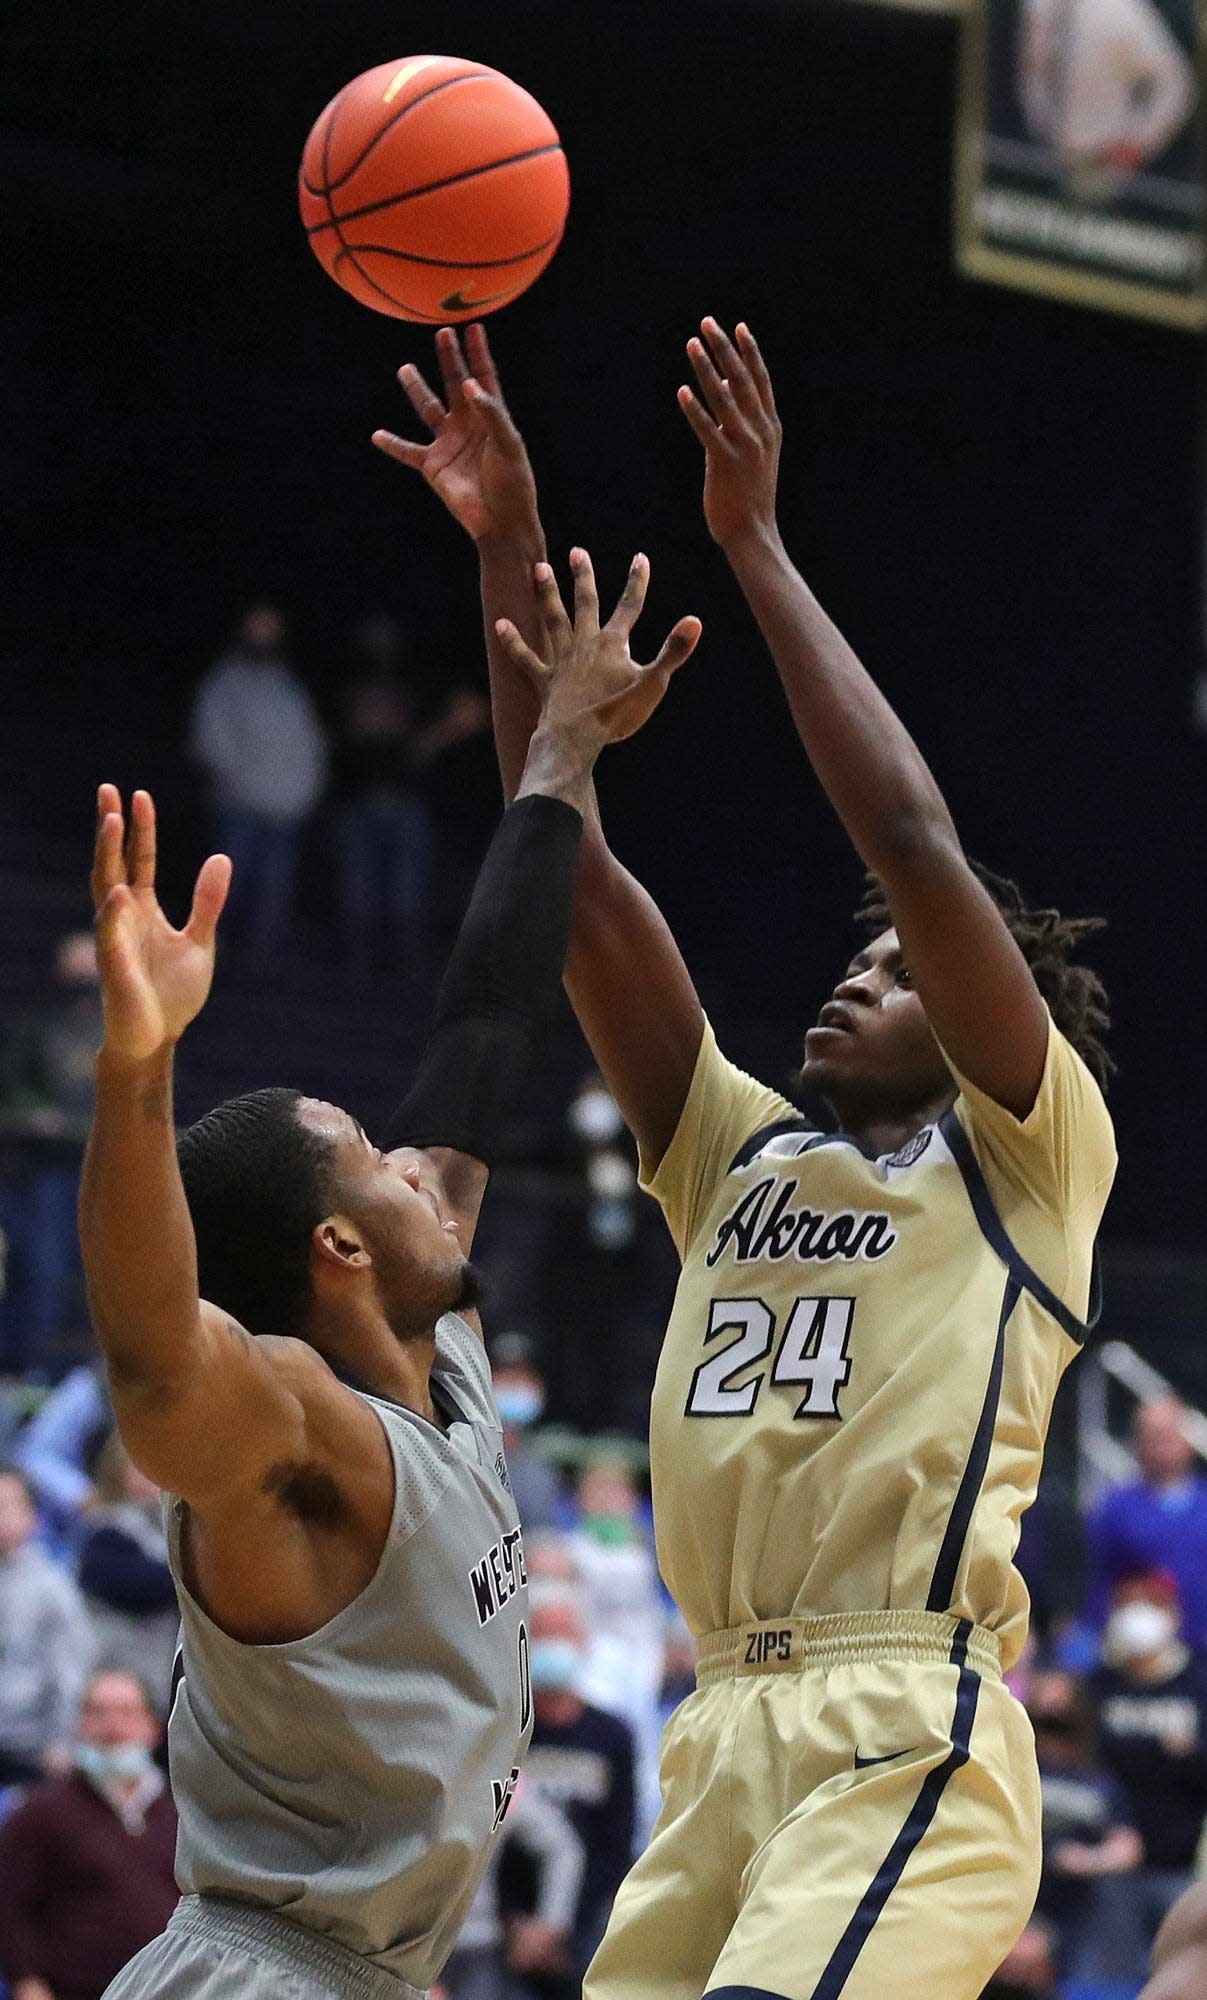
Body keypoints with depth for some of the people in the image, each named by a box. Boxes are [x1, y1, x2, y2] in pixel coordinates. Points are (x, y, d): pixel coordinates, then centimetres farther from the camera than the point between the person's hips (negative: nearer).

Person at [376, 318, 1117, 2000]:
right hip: (728, 1735, 7)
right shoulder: (740, 1155, 23)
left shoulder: (1029, 1154, 7)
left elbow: (914, 842, -6)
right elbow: (574, 871, 18)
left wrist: (755, 546, -4)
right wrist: (510, 559, 12)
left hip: (909, 1740, -7)